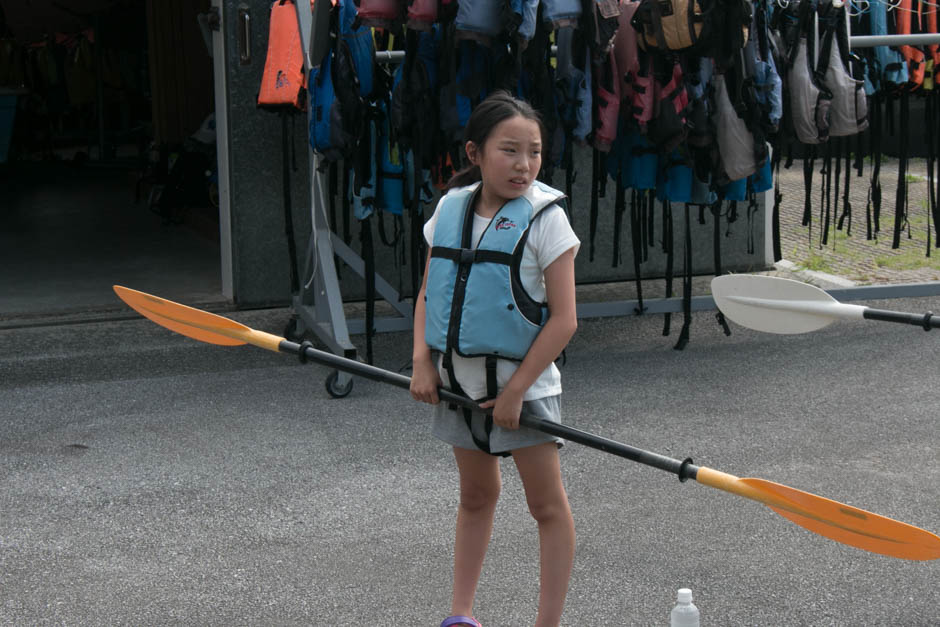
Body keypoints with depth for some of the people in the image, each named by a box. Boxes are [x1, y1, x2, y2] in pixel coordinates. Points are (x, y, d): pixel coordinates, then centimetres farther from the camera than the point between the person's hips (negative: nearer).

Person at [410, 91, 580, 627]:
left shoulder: (544, 217, -13)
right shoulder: (450, 208, 1)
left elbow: (563, 319, -16)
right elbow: (428, 294, 9)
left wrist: (516, 388, -17)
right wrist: (423, 361, -6)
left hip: (523, 381, -5)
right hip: (460, 379, 5)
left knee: (547, 503, 1)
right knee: (476, 494, 18)